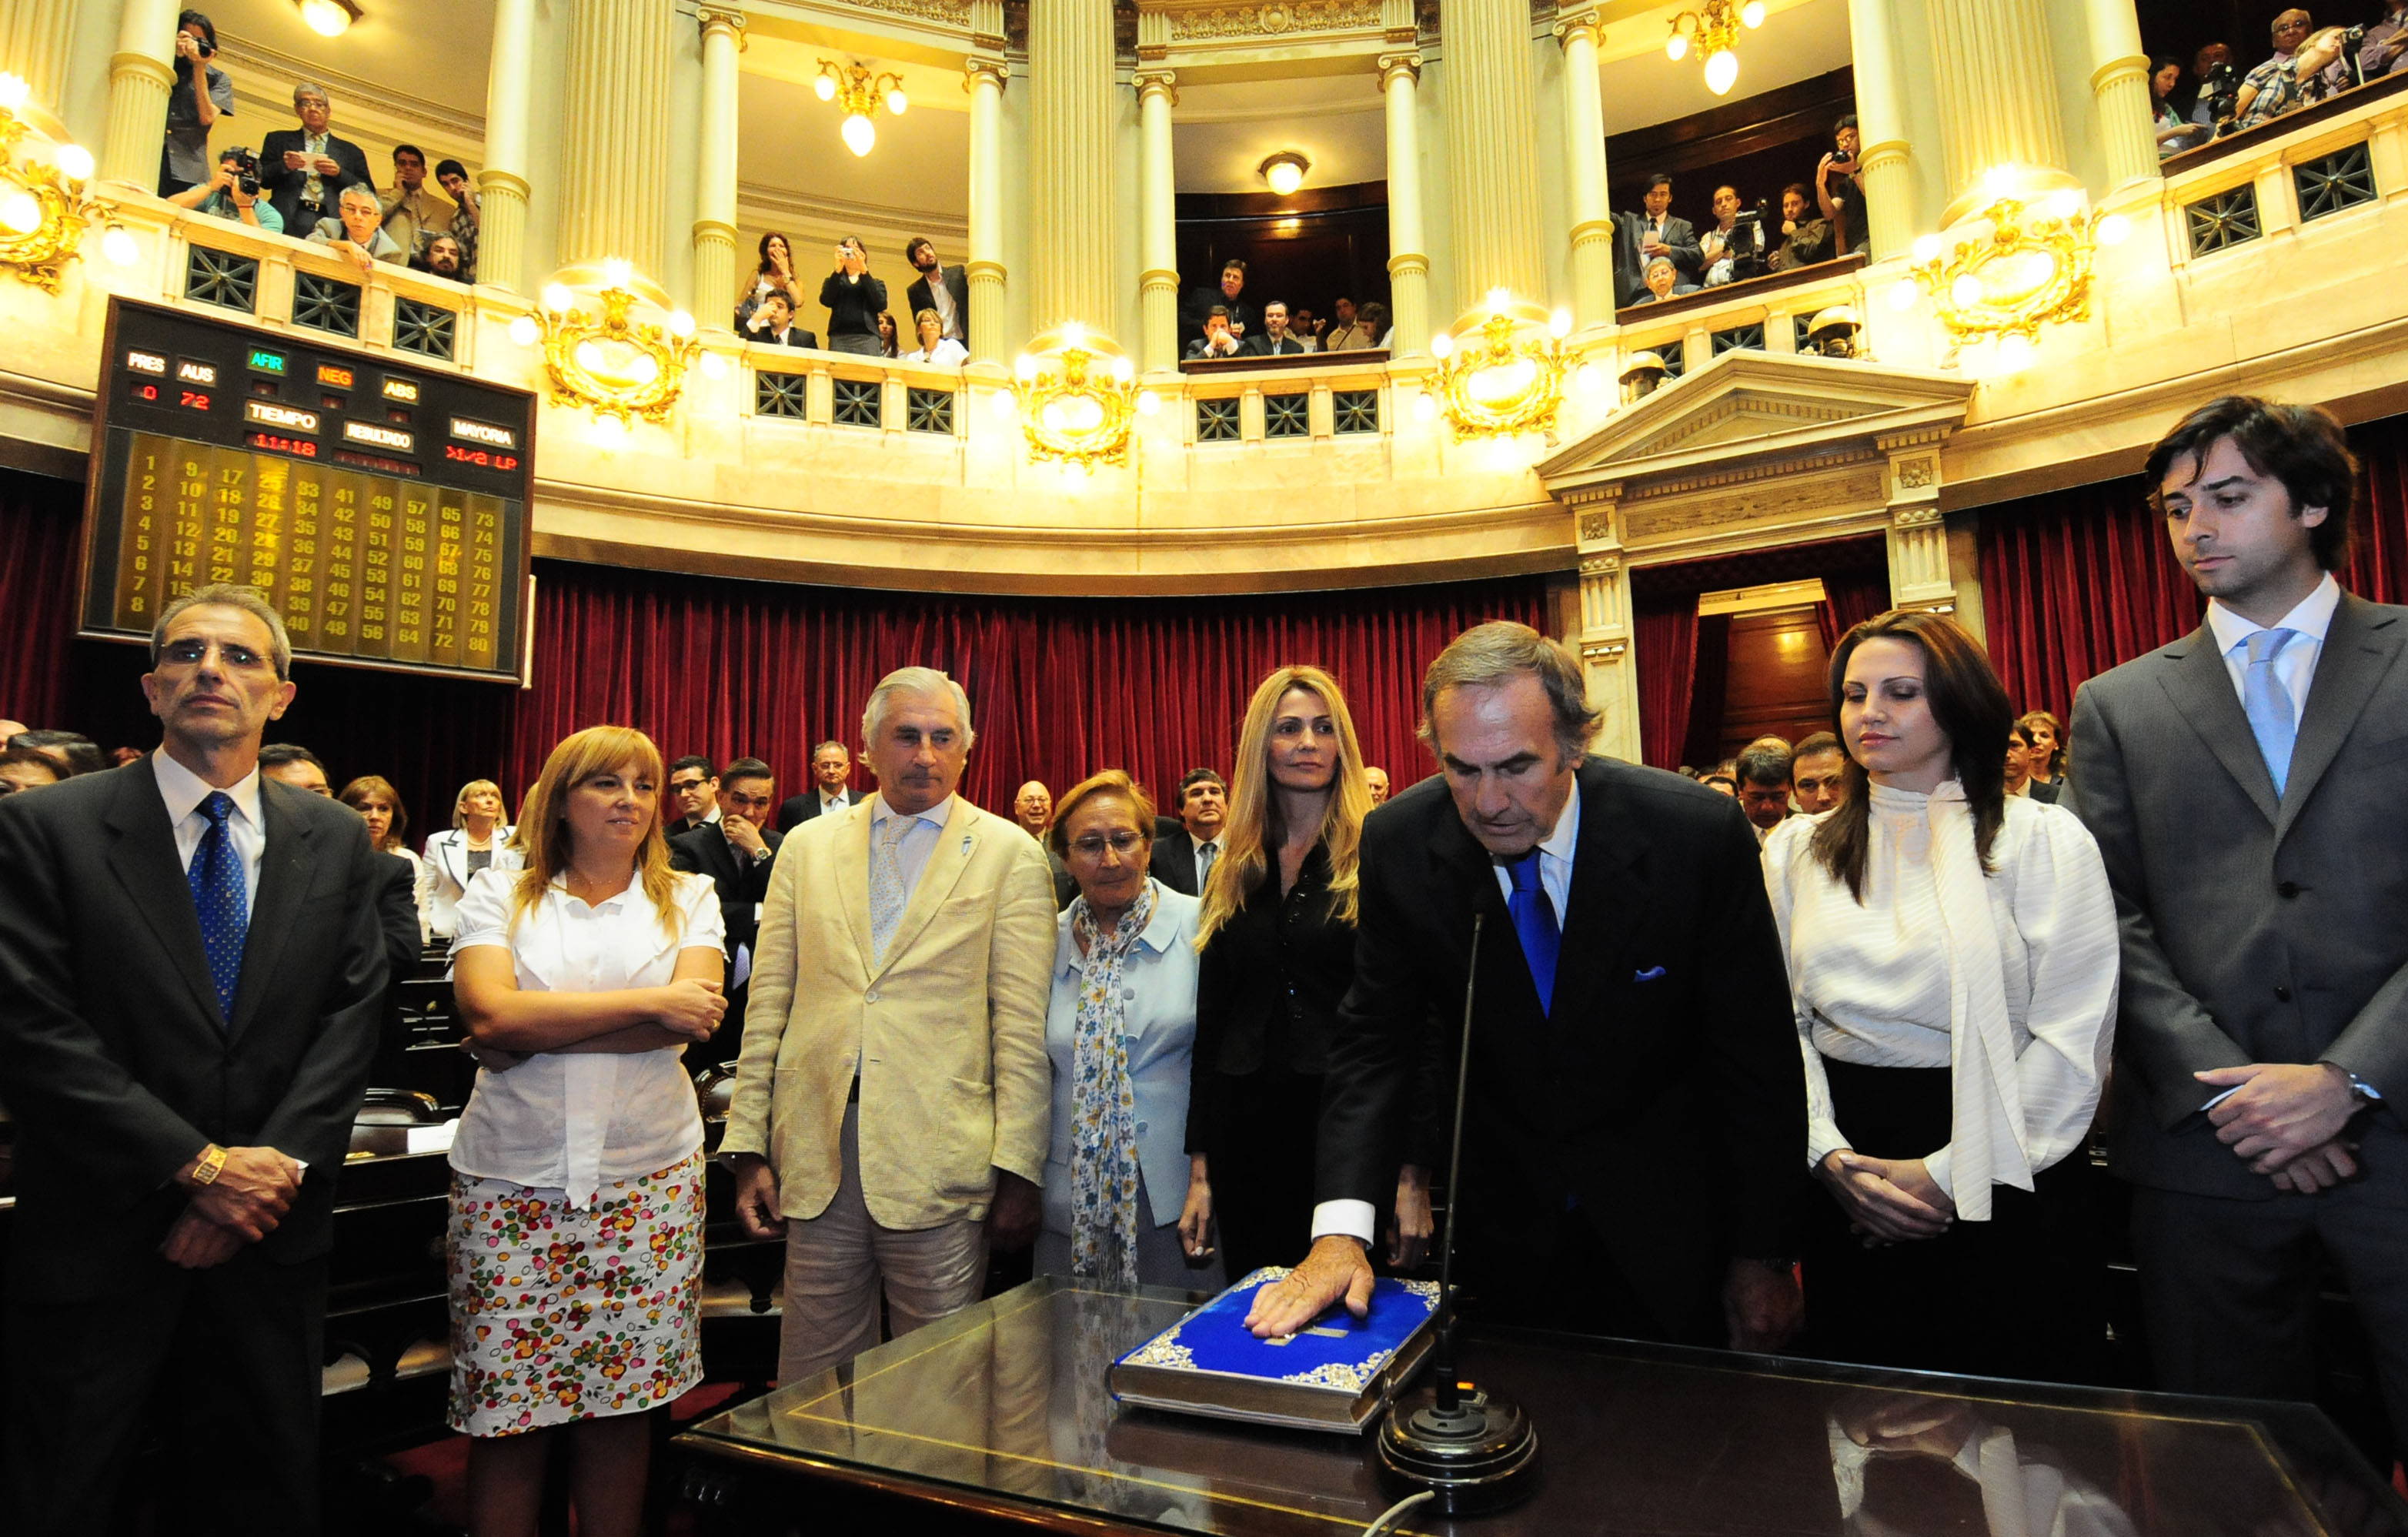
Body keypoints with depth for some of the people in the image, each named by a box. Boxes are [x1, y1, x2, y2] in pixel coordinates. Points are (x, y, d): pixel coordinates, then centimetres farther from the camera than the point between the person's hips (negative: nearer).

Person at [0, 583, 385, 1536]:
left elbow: (351, 1017, 0)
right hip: (97, 1239, -2)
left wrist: (275, 1169, -12)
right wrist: (200, 1166, -15)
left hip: (270, 1240, 3)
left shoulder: (336, 841, 3)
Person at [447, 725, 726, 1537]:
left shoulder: (688, 898, 7)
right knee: (505, 1411, 4)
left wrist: (538, 1029, -10)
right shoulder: (498, 896, 6)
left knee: (620, 1405, 6)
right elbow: (489, 1013, -11)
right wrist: (649, 1002, -13)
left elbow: (695, 1019, -8)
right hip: (514, 1179, 0)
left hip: (647, 1178, 0)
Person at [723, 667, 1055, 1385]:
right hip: (818, 1157, 3)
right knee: (812, 1391, 13)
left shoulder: (1009, 854, 0)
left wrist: (1018, 1170, -6)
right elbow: (769, 1003, 10)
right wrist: (749, 1147, 5)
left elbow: (1023, 1026, -3)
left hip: (939, 1160, -3)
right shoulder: (807, 847, 10)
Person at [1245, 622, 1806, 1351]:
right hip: (1501, 1229, 2)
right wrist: (1341, 1229, -24)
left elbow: (1758, 1056, -11)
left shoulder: (1698, 832, -20)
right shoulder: (1399, 844, -15)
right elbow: (1375, 1040, -11)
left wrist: (1763, 1256, -7)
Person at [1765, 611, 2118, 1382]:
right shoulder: (1795, 850, 5)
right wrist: (1830, 1155, -9)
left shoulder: (2046, 841, -3)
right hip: (1846, 1190, 3)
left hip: (2005, 1182, -2)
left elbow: (2073, 1039, -8)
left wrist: (1948, 1173, -12)